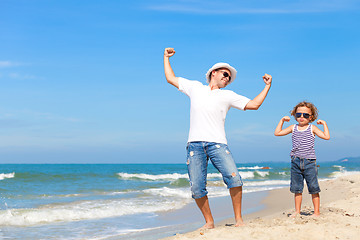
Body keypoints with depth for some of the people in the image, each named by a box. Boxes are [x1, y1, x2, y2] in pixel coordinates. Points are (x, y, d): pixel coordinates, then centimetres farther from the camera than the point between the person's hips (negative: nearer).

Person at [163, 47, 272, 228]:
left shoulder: (228, 96, 18)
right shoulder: (195, 87, 21)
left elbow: (253, 105, 14)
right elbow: (171, 79, 29)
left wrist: (267, 86, 11)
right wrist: (166, 57, 32)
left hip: (217, 144, -1)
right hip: (195, 145, 1)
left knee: (234, 179, -19)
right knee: (197, 188, -5)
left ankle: (238, 219, -6)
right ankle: (209, 222, 11)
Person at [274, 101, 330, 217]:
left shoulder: (312, 128, 2)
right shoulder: (293, 128, 10)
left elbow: (326, 137, -5)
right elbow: (277, 133, 13)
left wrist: (324, 123, -4)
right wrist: (282, 120, 12)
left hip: (309, 162, -3)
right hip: (296, 162, 3)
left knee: (313, 188, -2)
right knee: (297, 188, 7)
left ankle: (316, 211, 7)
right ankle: (297, 211, 16)